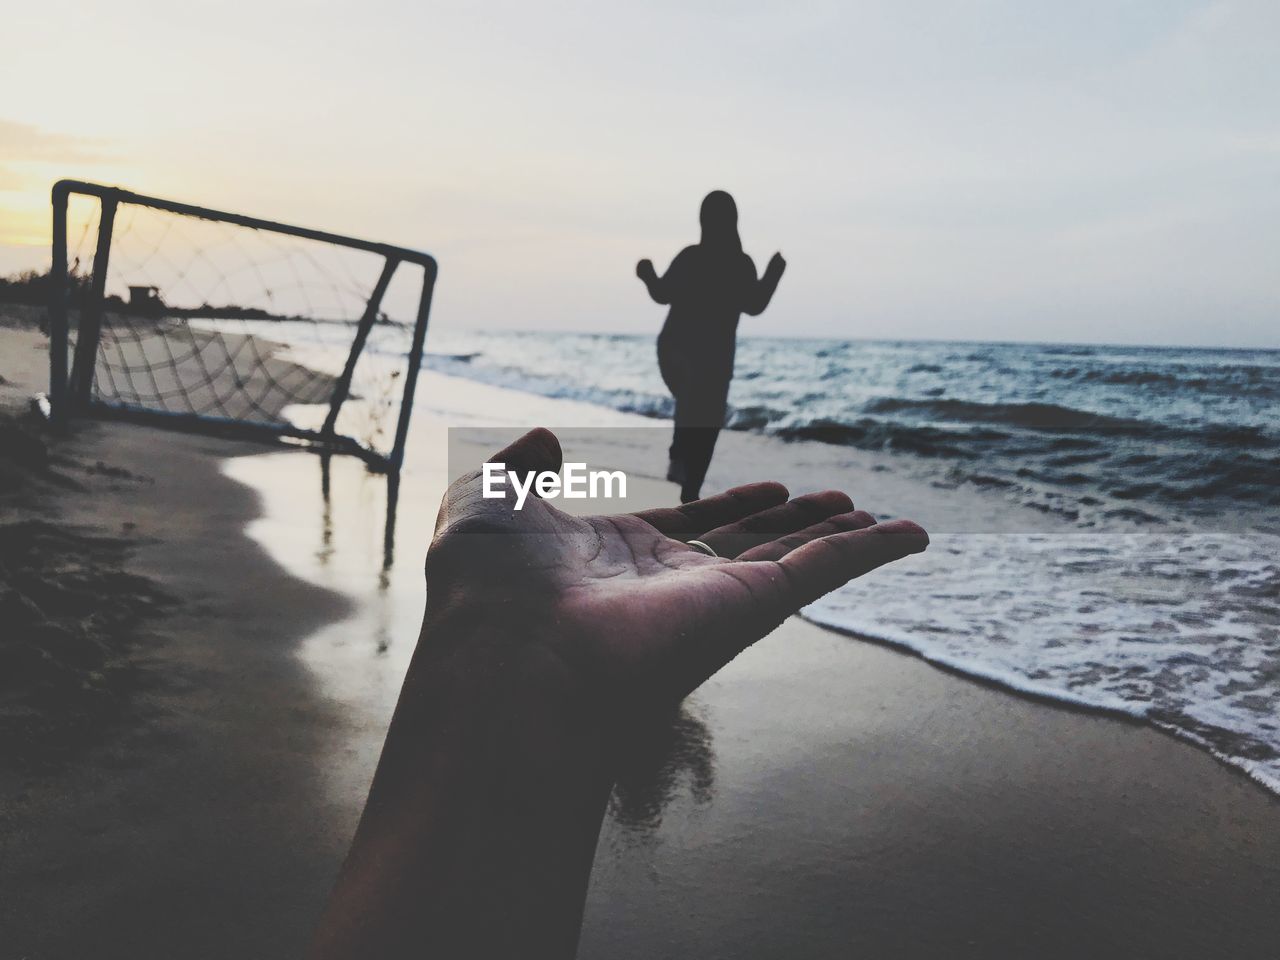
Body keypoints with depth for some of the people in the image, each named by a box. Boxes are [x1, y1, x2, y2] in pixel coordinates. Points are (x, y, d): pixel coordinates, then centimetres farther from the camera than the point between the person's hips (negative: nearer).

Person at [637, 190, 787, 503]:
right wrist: (775, 272, 13)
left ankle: (680, 459, 9)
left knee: (691, 409, 28)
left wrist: (648, 275, 24)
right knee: (705, 423, 7)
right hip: (712, 356, -3)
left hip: (674, 348, 3)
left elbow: (662, 294, 4)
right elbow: (754, 306, 0)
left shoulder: (689, 257, -5)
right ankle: (690, 490, 3)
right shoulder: (741, 264, -10)